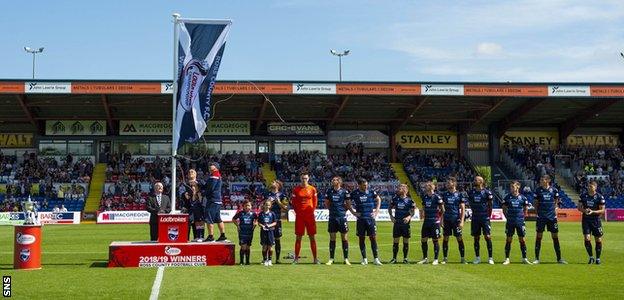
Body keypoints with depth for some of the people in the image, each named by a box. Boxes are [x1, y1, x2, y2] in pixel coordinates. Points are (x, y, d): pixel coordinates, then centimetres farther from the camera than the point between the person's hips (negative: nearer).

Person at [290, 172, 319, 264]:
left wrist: (312, 210, 1)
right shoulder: (296, 189, 4)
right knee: (298, 237, 2)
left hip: (310, 215, 0)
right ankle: (296, 258, 7)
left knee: (312, 237, 3)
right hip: (299, 215, 0)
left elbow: (315, 201, 10)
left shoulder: (312, 189, 5)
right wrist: (296, 211, -1)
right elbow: (293, 202, 7)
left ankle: (315, 258, 6)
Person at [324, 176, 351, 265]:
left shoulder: (344, 192, -2)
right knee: (332, 238, 5)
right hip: (332, 217, 2)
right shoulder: (329, 191, 5)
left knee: (344, 238, 3)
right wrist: (332, 209, 9)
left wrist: (343, 210, 0)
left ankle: (346, 259, 9)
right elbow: (326, 203, 15)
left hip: (342, 217, -2)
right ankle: (331, 259, 10)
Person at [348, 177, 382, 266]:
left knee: (373, 238, -4)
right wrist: (354, 213, 0)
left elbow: (378, 200, 16)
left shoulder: (371, 192, 1)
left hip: (370, 218, 0)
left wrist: (376, 211, 8)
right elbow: (348, 204, 9)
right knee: (361, 238, 4)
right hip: (360, 219, 0)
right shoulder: (354, 193, -1)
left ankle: (376, 259, -2)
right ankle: (364, 259, 12)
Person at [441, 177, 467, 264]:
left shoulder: (459, 194, 0)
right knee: (445, 239, 3)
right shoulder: (444, 194, 8)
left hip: (456, 219, -3)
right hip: (447, 220, 3)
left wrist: (462, 221, -9)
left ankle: (462, 258, 8)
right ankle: (445, 258, 10)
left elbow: (463, 209, -1)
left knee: (459, 239, 0)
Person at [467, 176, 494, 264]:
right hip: (475, 218, 4)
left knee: (487, 237, -6)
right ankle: (477, 257, 14)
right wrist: (475, 212, 13)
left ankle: (490, 258, -1)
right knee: (476, 238, 7)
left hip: (485, 218, -4)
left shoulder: (487, 192, -4)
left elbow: (490, 205, 3)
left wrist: (488, 215, 4)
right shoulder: (471, 192, 7)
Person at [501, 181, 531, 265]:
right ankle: (507, 259, 6)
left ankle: (524, 258, 11)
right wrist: (508, 217, 2)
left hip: (520, 222, 0)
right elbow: (504, 209, 10)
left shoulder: (522, 198, 1)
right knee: (509, 239, 1)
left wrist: (522, 217, 3)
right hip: (510, 222, 0)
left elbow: (526, 209, 12)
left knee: (522, 240, 3)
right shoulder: (507, 197, 2)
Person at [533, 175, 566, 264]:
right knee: (539, 236, 0)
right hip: (541, 216, -1)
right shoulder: (538, 190, 1)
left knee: (555, 236, 4)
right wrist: (538, 211, -1)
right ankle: (537, 258, 6)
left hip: (552, 216, 1)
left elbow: (556, 201, 15)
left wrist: (555, 209, 3)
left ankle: (559, 258, 13)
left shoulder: (554, 190, 3)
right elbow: (535, 203, 8)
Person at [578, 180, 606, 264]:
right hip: (586, 220, 1)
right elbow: (579, 207, 8)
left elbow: (602, 210, -5)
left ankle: (598, 258, 18)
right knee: (587, 239, -9)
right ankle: (591, 257, 7)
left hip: (596, 220, -1)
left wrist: (593, 212, -21)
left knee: (598, 240, 3)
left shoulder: (599, 197, -5)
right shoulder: (583, 196, 3)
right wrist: (584, 210, -13)